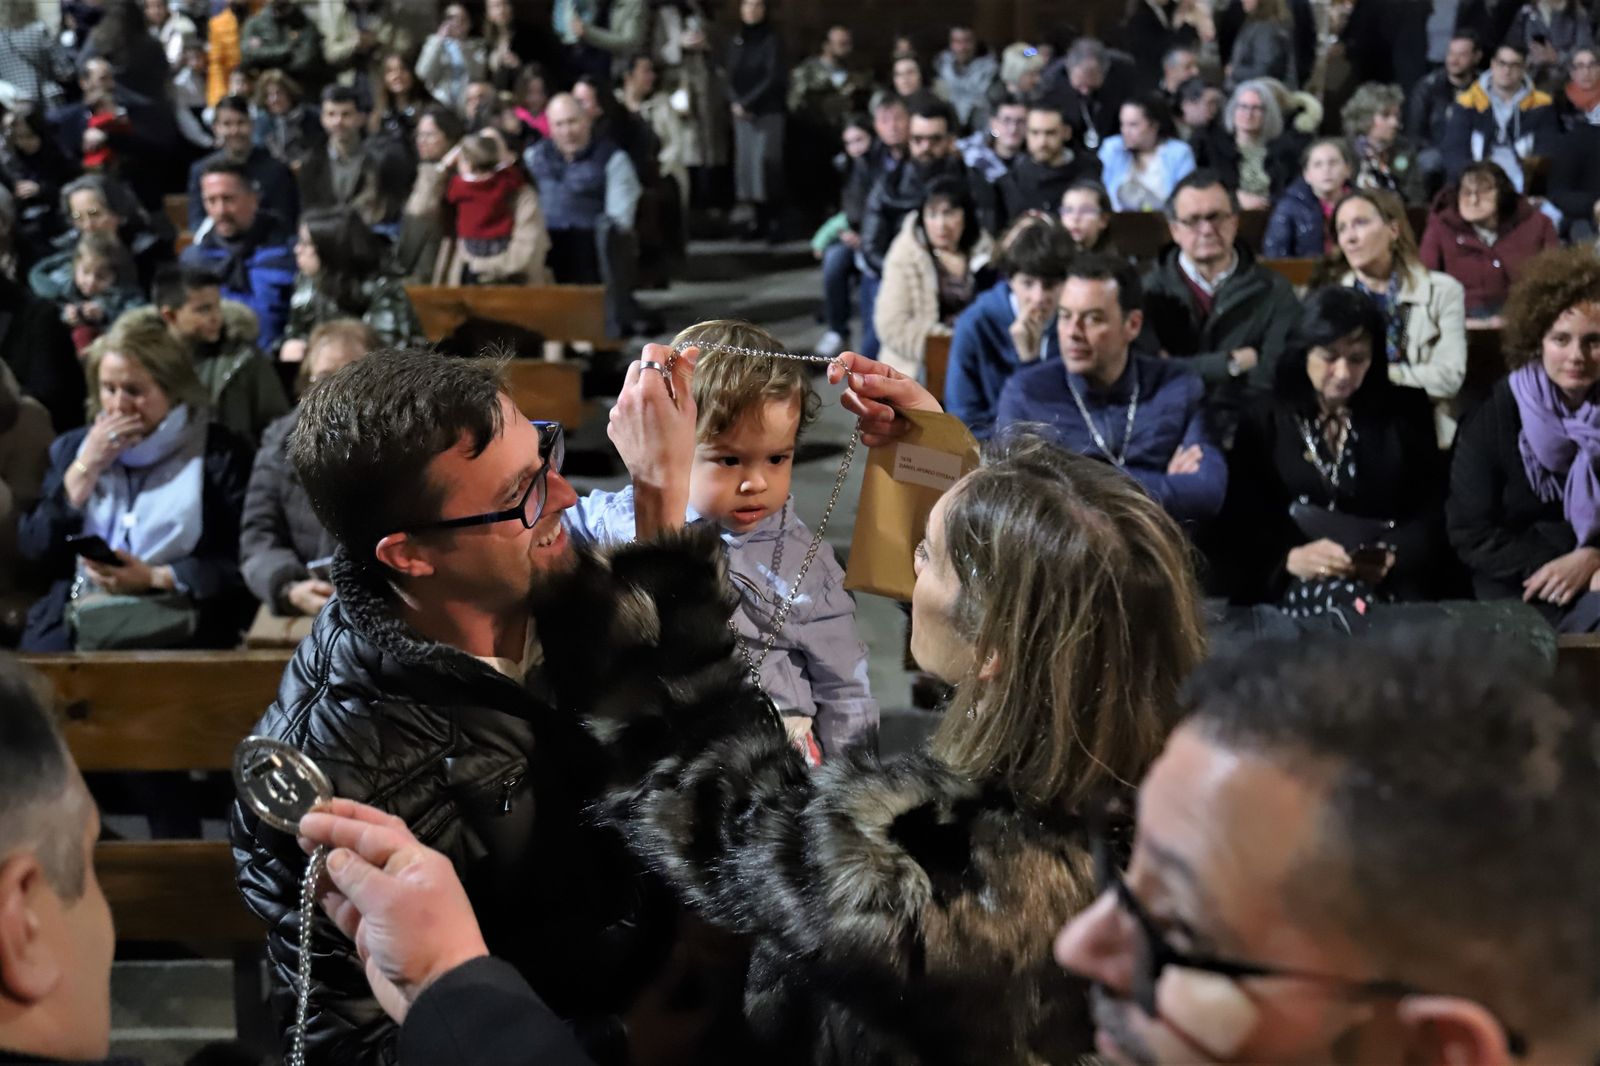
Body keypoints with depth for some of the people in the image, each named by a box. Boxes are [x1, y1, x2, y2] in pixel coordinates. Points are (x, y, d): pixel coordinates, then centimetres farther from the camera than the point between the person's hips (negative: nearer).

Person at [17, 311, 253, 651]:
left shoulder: (219, 453, 4)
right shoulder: (72, 446, 18)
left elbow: (241, 566, -3)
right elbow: (35, 551, 9)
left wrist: (155, 578, -14)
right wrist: (85, 469, 1)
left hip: (171, 623, -3)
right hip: (72, 617, 3)